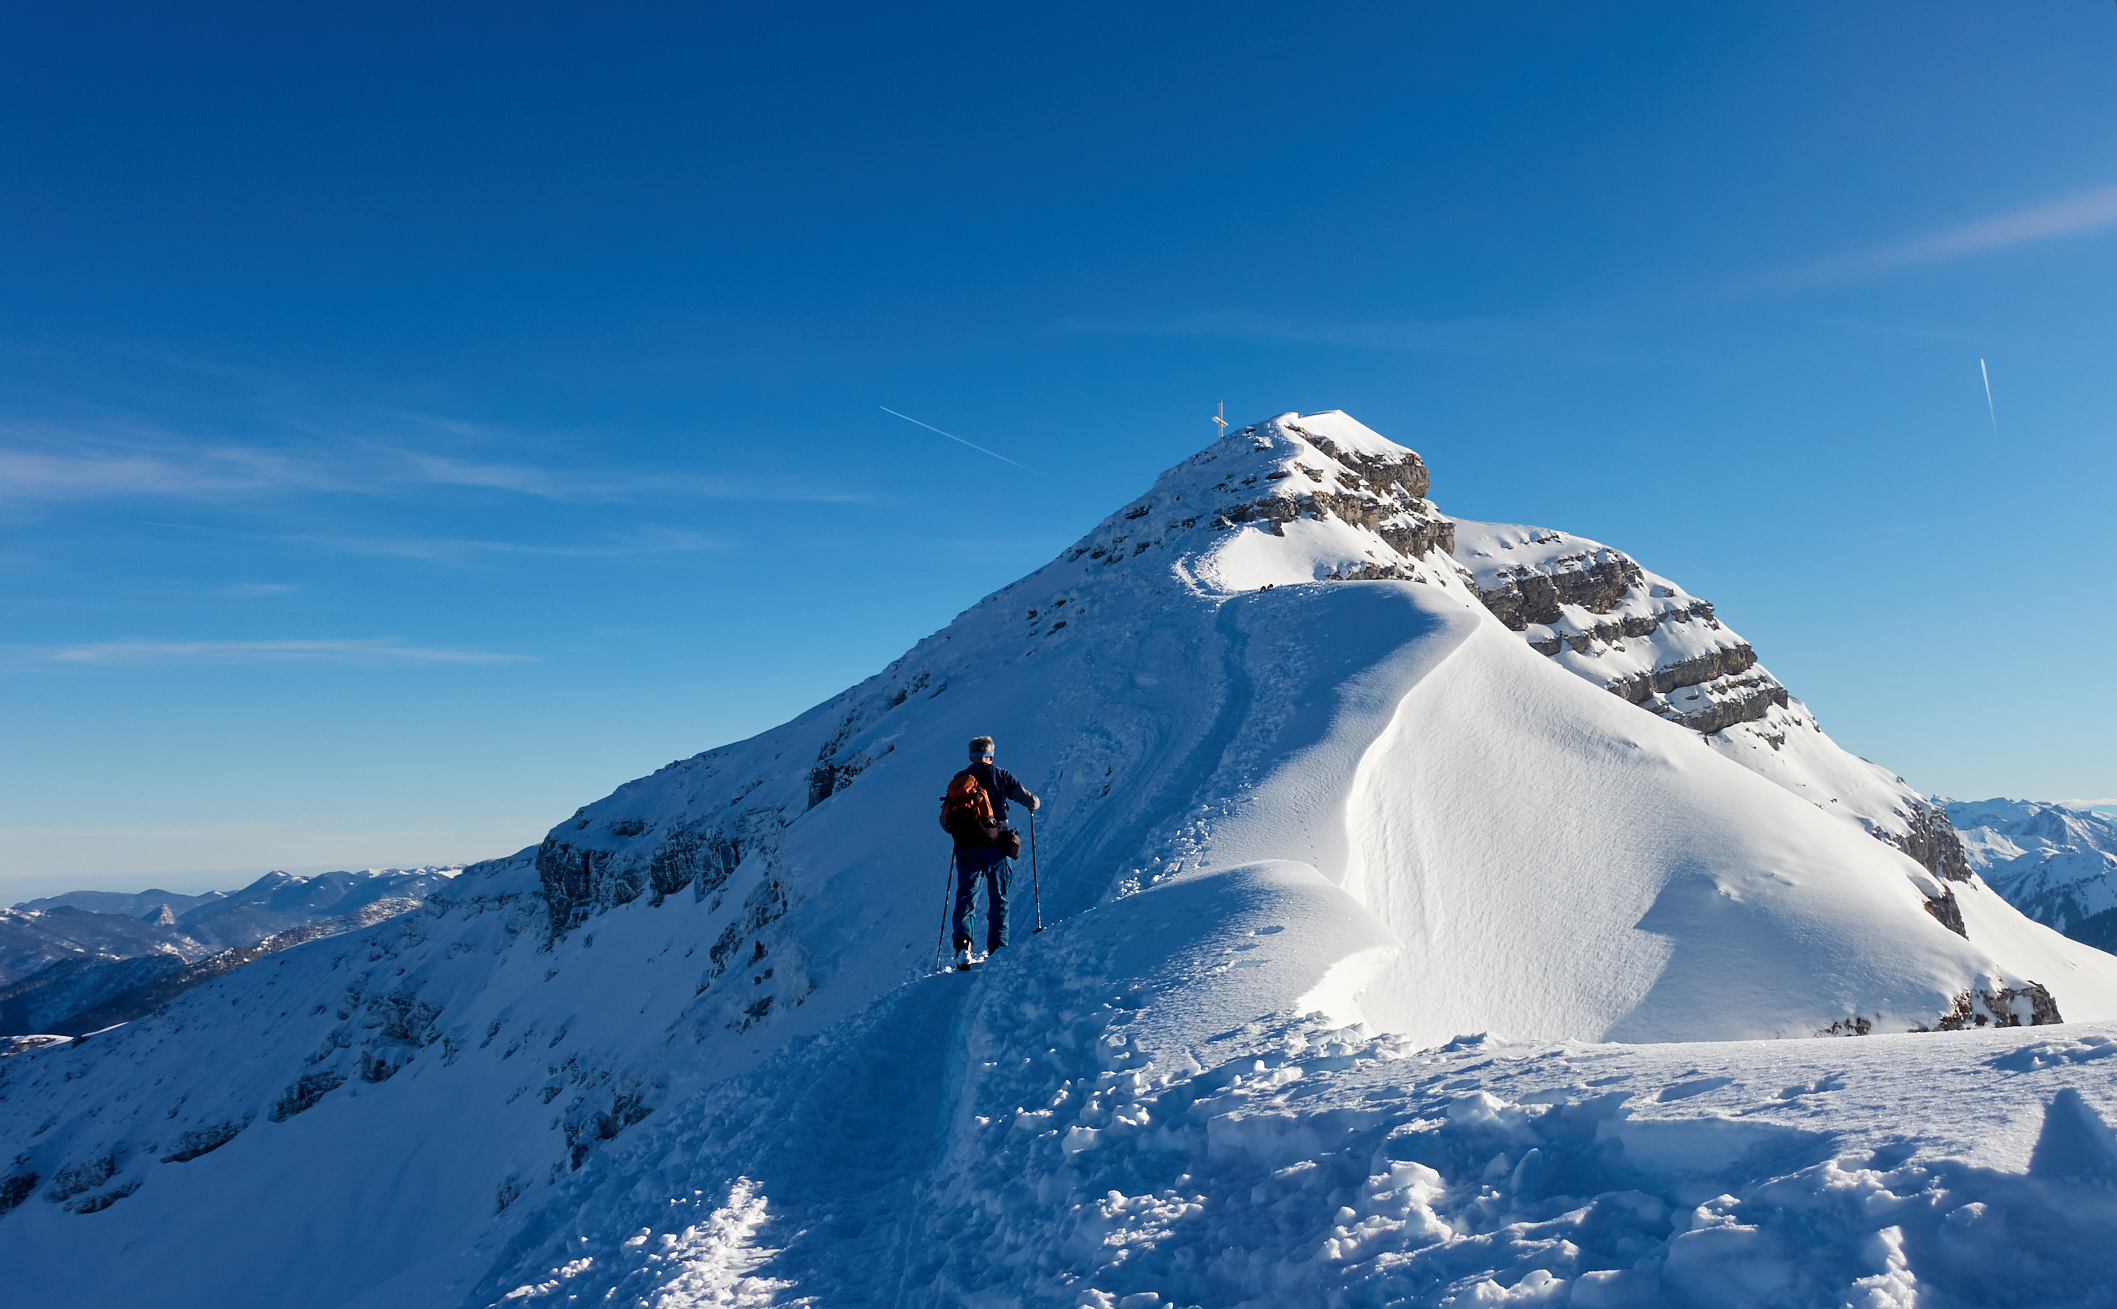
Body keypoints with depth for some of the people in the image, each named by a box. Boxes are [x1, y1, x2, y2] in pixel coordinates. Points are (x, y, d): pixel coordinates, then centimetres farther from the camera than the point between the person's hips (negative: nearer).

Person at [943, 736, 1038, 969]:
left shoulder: (958, 780, 8)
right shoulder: (1000, 775, 2)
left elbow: (945, 820, 10)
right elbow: (1031, 801, 1)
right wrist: (1033, 804, 26)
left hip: (966, 848, 1)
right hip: (995, 845, -1)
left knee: (965, 896, 6)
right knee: (998, 897, 10)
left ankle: (962, 940, -14)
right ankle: (996, 947, 7)